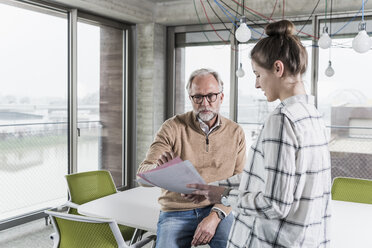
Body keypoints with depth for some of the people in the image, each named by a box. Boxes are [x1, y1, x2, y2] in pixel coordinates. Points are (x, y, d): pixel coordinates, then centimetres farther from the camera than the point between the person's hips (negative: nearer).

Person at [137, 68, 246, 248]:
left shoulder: (236, 133, 4)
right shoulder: (173, 128, -2)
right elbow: (143, 175, -6)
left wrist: (215, 216, -12)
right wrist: (157, 168, -29)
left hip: (219, 211, 1)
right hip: (177, 213, 0)